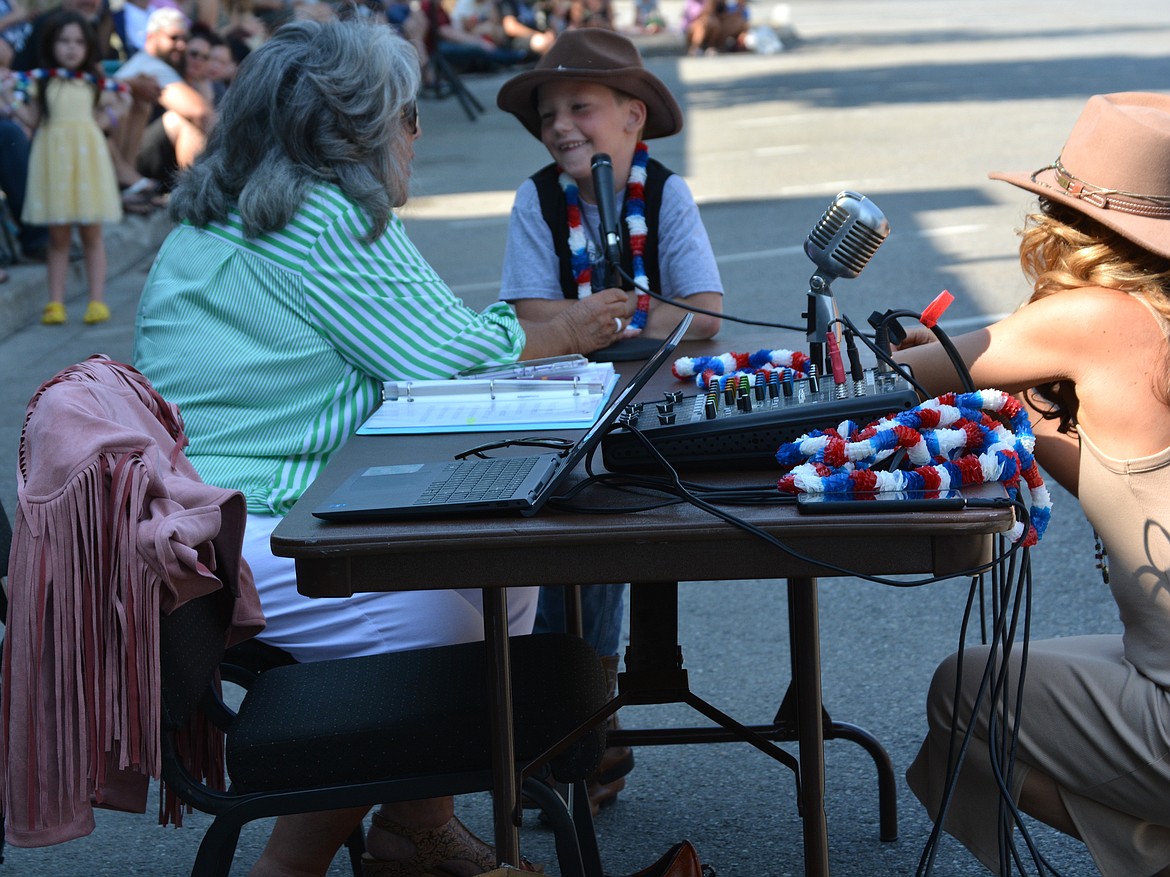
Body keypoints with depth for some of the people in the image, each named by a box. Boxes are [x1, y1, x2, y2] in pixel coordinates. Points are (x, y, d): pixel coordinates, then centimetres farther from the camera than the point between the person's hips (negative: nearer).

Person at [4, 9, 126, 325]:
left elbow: (100, 119, 12)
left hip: (87, 156, 1)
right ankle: (55, 302, 8)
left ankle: (97, 300, 7)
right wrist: (12, 100, -11)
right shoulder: (40, 80, 3)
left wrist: (109, 104, -2)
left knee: (92, 234, 3)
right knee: (58, 236, 4)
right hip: (54, 155, -1)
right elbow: (32, 119, 2)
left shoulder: (94, 82, 6)